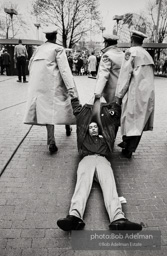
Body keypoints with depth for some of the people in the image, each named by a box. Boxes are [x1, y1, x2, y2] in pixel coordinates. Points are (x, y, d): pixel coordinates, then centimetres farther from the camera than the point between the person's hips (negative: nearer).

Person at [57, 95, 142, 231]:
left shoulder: (104, 137, 36)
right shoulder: (84, 138, 34)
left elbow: (114, 118, 42)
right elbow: (78, 115, 41)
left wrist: (116, 103, 45)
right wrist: (74, 99, 46)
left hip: (102, 160, 1)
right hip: (87, 159, 0)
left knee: (109, 184, -28)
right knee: (83, 183, -30)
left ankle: (118, 218, -51)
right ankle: (75, 216, -55)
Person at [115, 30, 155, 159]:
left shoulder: (131, 52, -5)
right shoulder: (148, 55, 16)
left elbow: (125, 75, -11)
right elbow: (148, 76, 15)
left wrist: (118, 95, -9)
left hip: (136, 93, -7)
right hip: (148, 94, 7)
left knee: (131, 120, 1)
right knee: (139, 121, 11)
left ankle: (127, 151, 9)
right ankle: (127, 144, 23)